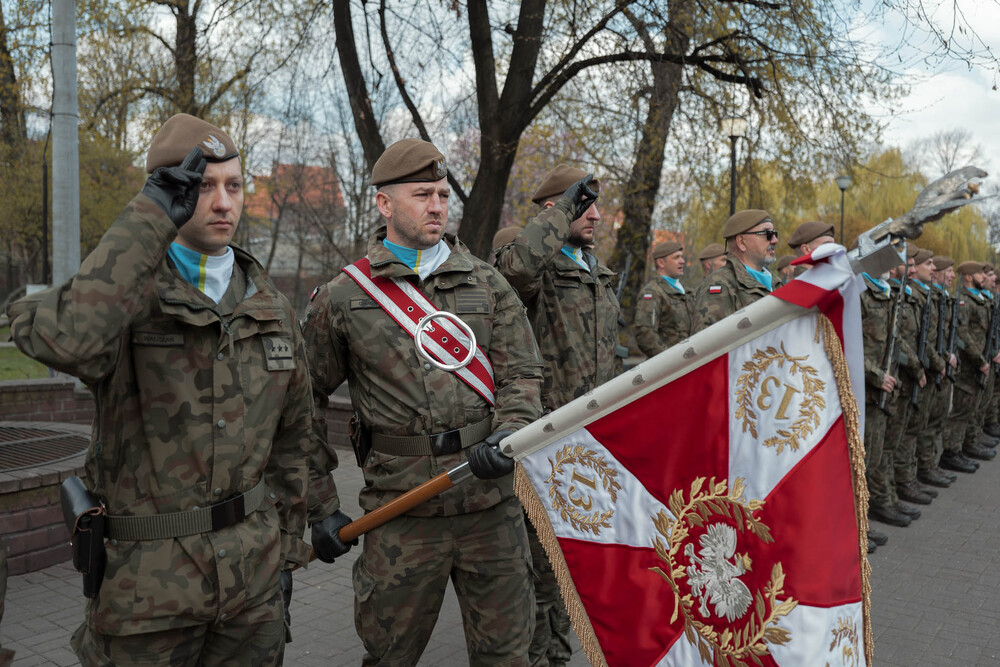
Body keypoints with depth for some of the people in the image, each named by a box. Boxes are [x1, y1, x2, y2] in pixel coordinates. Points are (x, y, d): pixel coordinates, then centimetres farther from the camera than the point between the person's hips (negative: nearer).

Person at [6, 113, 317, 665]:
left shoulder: (269, 306, 5)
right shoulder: (123, 288, -9)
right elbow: (68, 340, -35)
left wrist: (286, 550, 12)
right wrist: (153, 215, -28)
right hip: (149, 575, -4)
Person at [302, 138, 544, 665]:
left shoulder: (486, 282, 8)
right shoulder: (342, 297, 2)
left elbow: (521, 373, 5)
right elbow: (306, 396, 8)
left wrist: (509, 435, -14)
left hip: (492, 501, 2)